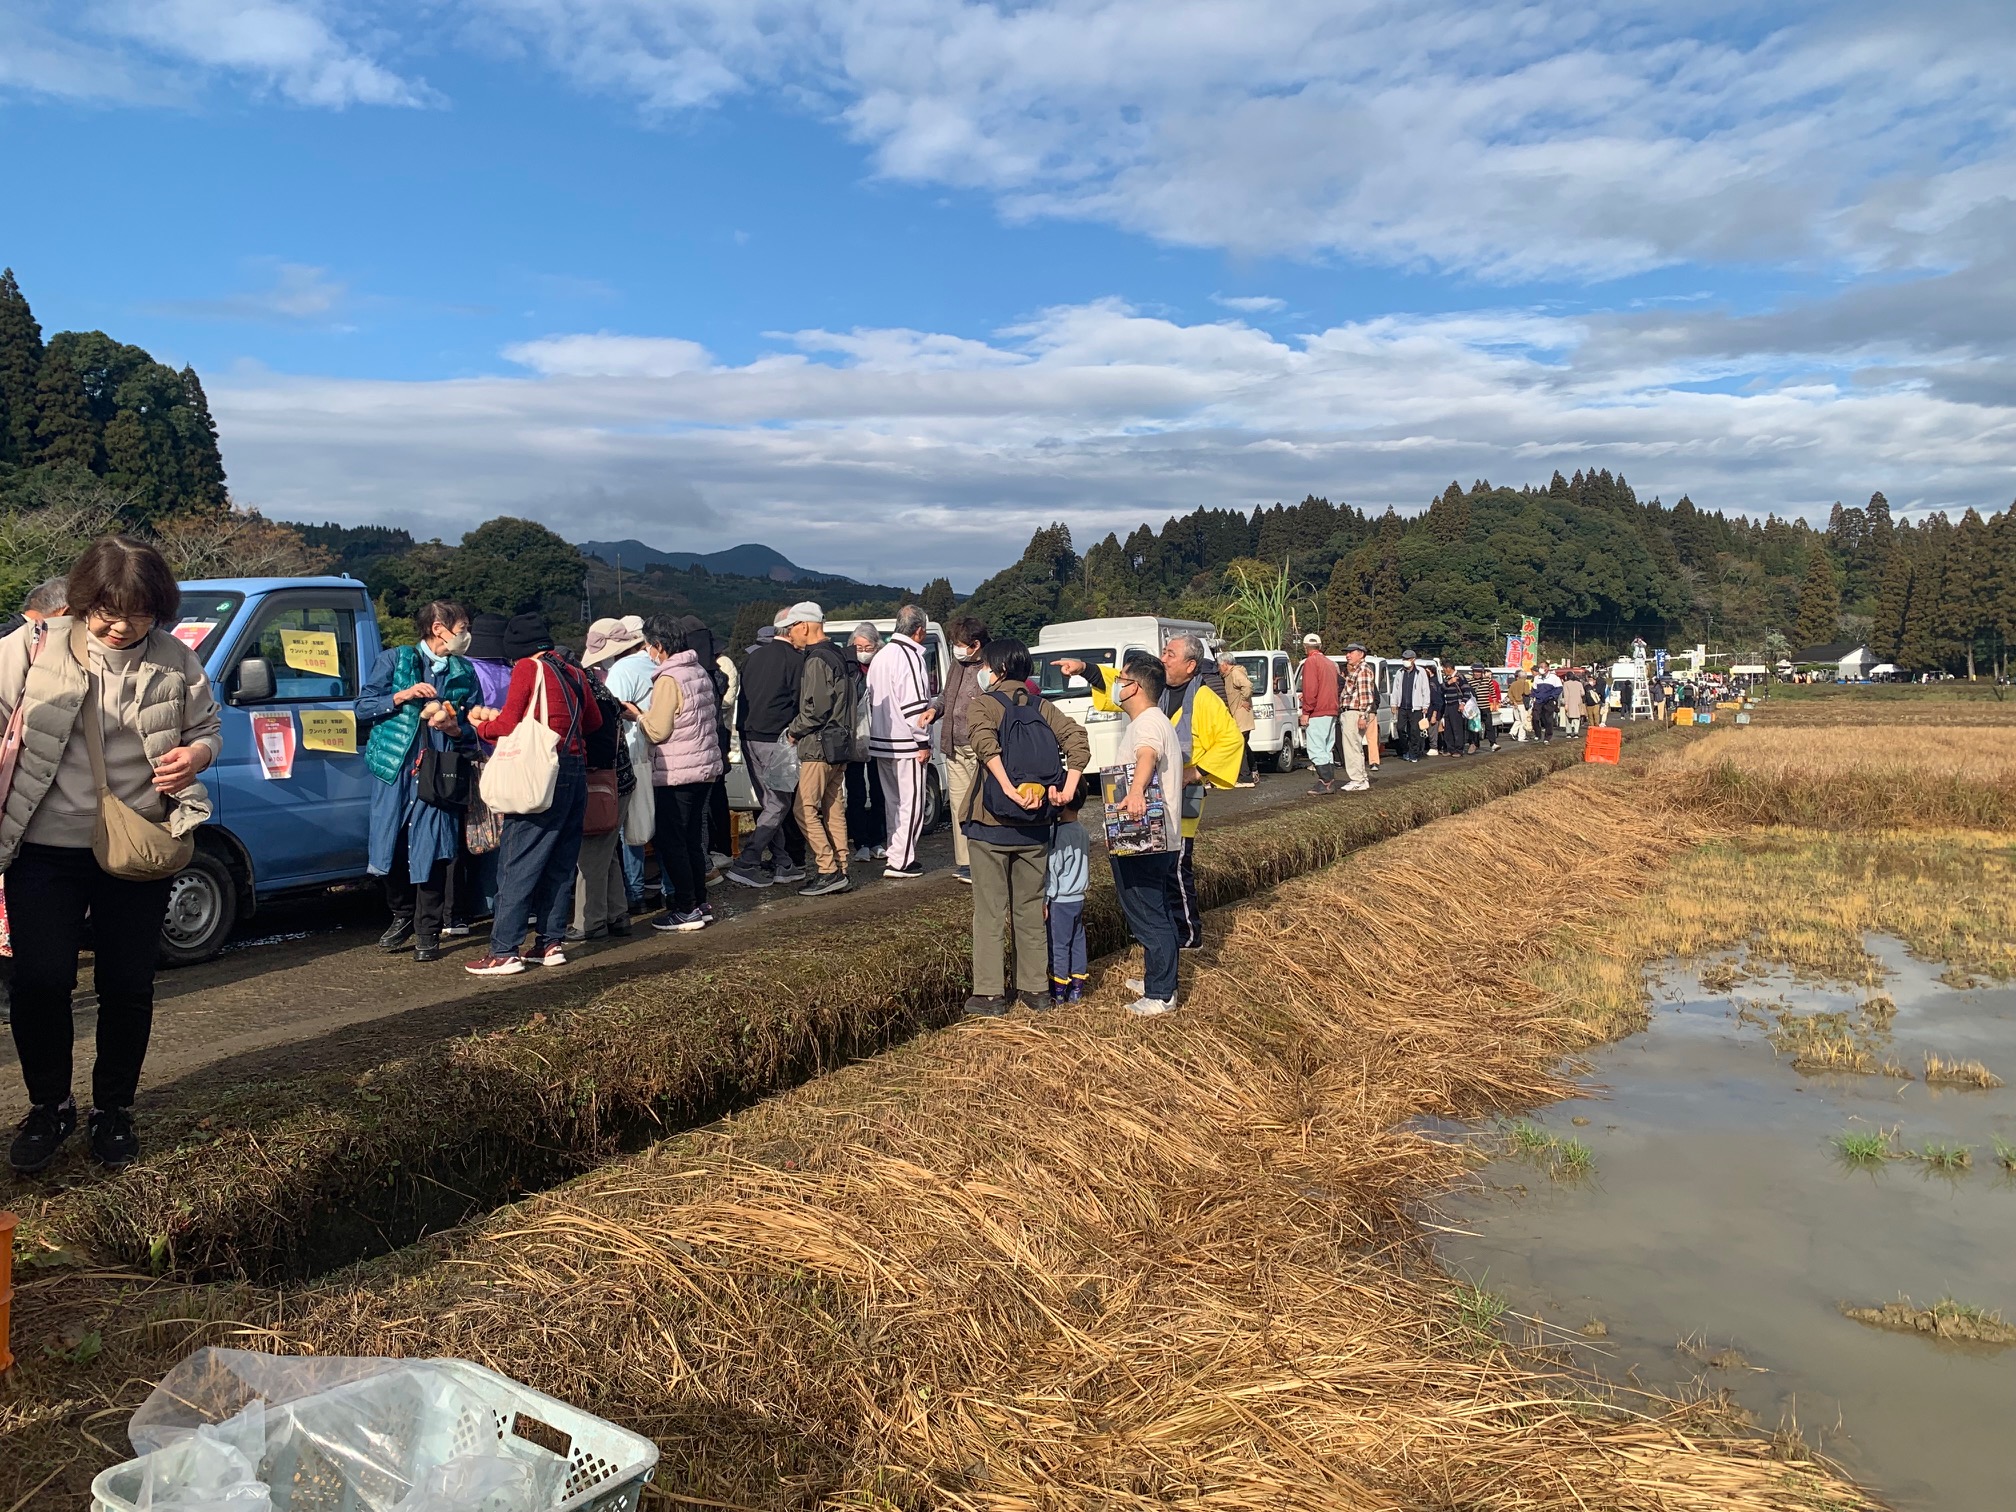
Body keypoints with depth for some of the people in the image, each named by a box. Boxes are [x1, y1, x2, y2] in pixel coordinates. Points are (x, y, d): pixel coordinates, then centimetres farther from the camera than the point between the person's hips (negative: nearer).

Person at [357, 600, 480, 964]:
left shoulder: (465, 673, 13)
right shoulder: (394, 660, 7)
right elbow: (362, 707, 4)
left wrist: (456, 729, -8)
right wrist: (402, 696, -10)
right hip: (394, 769, 0)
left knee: (431, 852, -4)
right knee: (391, 848, 4)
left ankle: (428, 932, 7)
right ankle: (402, 917, 26)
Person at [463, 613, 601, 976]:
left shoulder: (527, 667, -5)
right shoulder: (573, 671, 15)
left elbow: (508, 724, -9)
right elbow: (593, 721, 20)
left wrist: (481, 726, 9)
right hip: (576, 773, 7)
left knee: (517, 864, -4)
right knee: (560, 863, 13)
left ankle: (505, 952, -3)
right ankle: (551, 942, 17)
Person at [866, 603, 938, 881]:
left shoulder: (880, 657, 14)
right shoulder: (910, 657, -15)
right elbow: (913, 705, -20)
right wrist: (924, 742, -14)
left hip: (881, 742, 9)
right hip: (906, 744, -9)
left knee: (893, 801, 16)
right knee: (911, 802, -3)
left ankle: (897, 855, 22)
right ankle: (900, 861, -3)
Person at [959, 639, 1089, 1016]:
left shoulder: (981, 705, -5)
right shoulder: (1042, 707, 7)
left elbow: (985, 742, -26)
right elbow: (1077, 737, -9)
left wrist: (1010, 790, -30)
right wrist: (1068, 788, -15)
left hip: (990, 825, -4)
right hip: (1034, 828, 4)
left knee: (989, 912, 6)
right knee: (1030, 911, 15)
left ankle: (989, 994, 9)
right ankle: (1035, 989, 21)